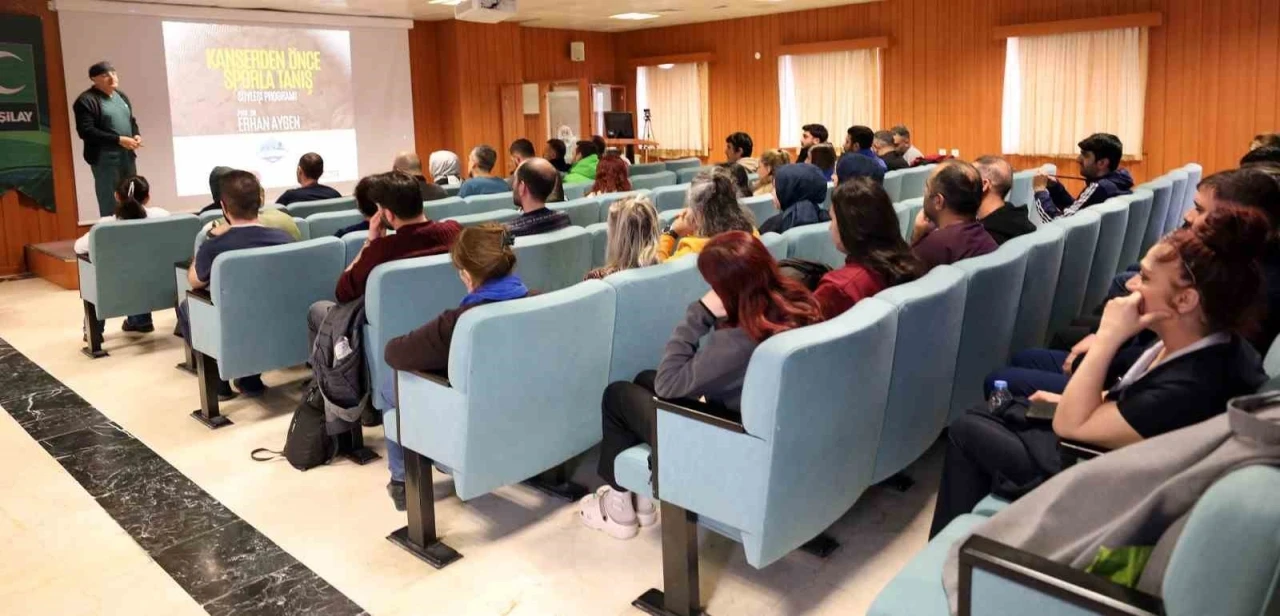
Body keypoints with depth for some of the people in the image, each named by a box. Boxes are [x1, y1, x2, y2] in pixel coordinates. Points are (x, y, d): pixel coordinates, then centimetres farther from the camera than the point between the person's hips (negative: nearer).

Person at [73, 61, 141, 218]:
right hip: (104, 158, -7)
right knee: (110, 206, -3)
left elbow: (131, 120, 25)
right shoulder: (86, 100, -10)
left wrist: (136, 134, 1)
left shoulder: (122, 96, 14)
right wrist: (119, 139, -21)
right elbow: (86, 131, -17)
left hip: (128, 156, 7)